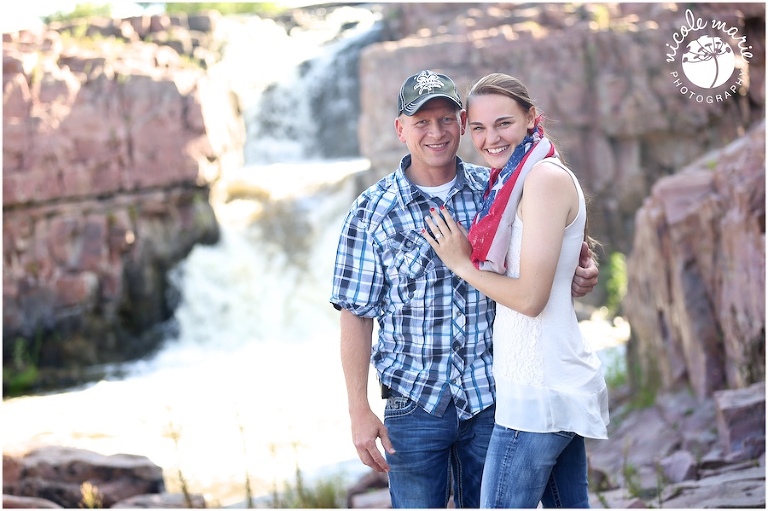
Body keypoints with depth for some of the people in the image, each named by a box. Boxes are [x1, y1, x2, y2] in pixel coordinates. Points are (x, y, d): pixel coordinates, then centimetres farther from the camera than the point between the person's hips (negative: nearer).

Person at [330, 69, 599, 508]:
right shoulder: (371, 213, -5)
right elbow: (356, 316, -3)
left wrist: (580, 273, -5)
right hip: (414, 404, -2)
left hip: (491, 399, 2)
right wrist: (359, 412, -8)